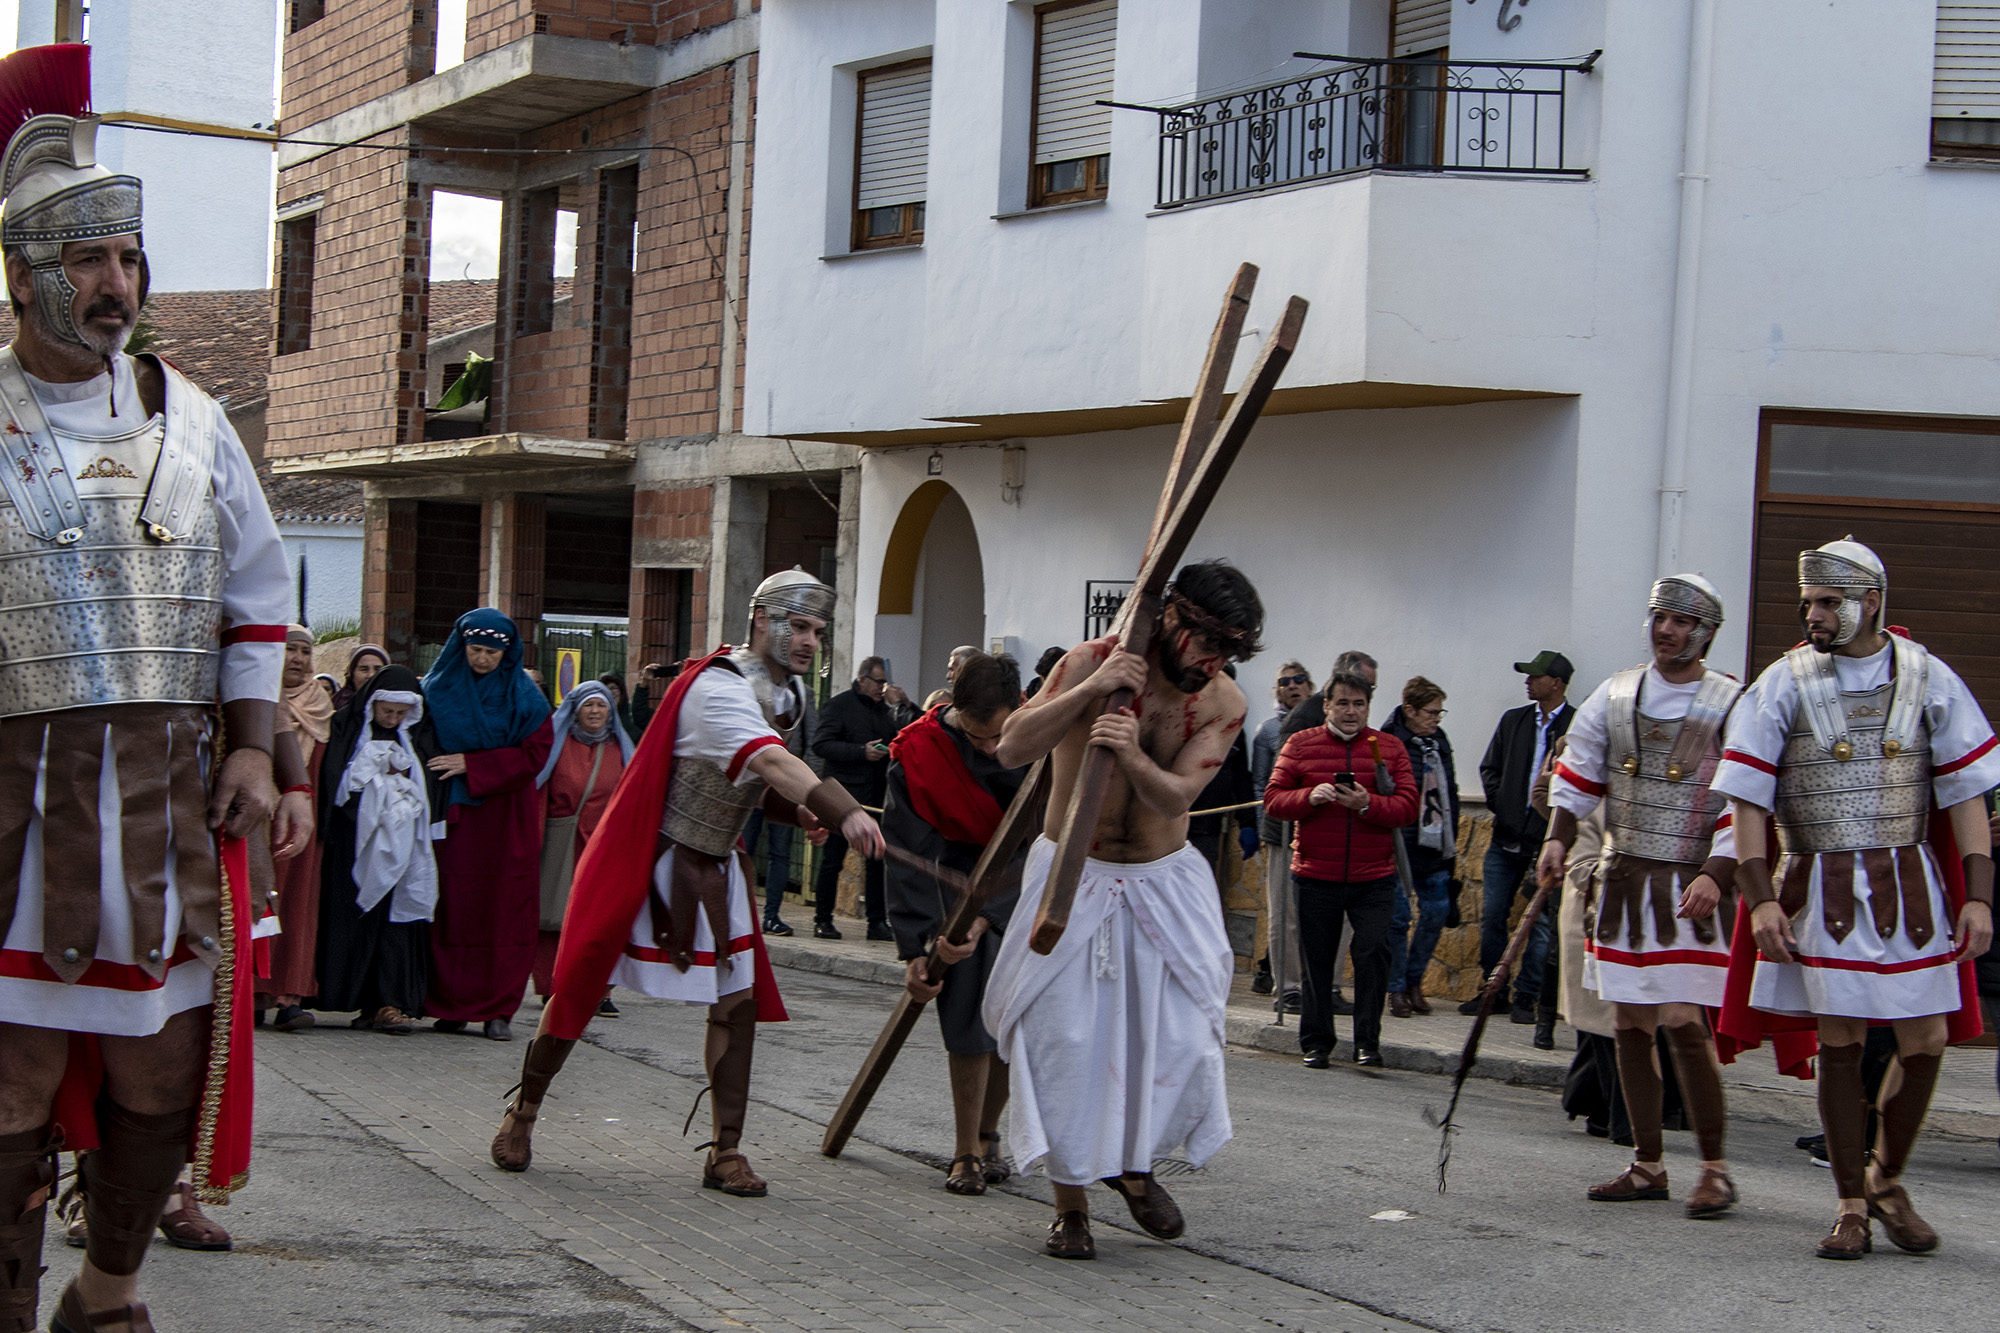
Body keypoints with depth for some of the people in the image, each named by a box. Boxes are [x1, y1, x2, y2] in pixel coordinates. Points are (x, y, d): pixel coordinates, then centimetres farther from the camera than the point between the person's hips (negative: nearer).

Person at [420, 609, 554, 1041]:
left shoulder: (524, 695, 2)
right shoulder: (438, 688, 6)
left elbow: (535, 752, -5)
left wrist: (472, 764, -11)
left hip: (507, 818, -1)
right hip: (453, 812, 1)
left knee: (507, 911, -2)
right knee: (452, 908, -3)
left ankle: (498, 1009, 2)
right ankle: (451, 1005, 1)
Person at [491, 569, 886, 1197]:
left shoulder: (791, 690, 4)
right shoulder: (719, 688, -24)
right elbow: (771, 762, -42)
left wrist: (797, 809, -6)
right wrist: (844, 811, -56)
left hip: (714, 870, 8)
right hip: (648, 860, -8)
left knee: (737, 1003, 0)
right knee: (578, 989, 4)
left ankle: (725, 1152, 7)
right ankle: (523, 1112, 24)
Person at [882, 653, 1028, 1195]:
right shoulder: (918, 752, -22)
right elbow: (910, 859, -17)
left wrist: (984, 918, -33)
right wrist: (915, 951, -21)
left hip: (1035, 881, 1)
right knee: (970, 1017, -12)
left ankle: (987, 1136, 21)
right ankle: (966, 1154, 0)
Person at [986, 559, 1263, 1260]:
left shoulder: (1222, 703, -9)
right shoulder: (1093, 662, -15)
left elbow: (1174, 796, -22)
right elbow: (1012, 750, -23)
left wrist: (1134, 759, -43)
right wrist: (1088, 691, -34)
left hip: (1162, 884, 2)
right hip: (1072, 876, -2)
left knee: (1182, 1040, -3)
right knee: (1066, 1039, -4)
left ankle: (1133, 1163, 25)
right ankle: (1070, 1202, 11)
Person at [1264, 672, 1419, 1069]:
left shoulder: (1388, 747, 6)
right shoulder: (1300, 745, 5)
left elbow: (1408, 806, -2)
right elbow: (1273, 798, 1)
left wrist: (1367, 804, -19)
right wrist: (1309, 797, -18)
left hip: (1373, 878, 0)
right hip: (1316, 877, 1)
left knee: (1373, 951, -13)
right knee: (1316, 960, 6)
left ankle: (1368, 1042, -2)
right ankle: (1316, 1042, 18)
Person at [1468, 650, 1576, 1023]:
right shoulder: (1513, 719, 11)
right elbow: (1489, 768, 16)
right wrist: (1500, 806, 2)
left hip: (1548, 839, -5)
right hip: (1506, 836, 5)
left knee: (1542, 921, -2)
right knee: (1492, 915, 6)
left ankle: (1526, 996, 6)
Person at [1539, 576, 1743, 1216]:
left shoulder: (1732, 706, -4)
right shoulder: (1615, 695, 10)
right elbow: (1578, 771, 16)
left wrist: (1715, 874, -19)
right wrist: (1558, 839, 2)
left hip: (1690, 886, -5)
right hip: (1620, 881, 5)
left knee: (1683, 1021, -13)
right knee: (1630, 1026, 7)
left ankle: (1715, 1169, -3)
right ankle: (1647, 1167, 17)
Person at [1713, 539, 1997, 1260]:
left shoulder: (1927, 678, 2)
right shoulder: (1785, 683, -1)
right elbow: (1748, 799, -2)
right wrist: (1759, 899, -10)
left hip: (1910, 886, 1)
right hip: (1822, 891, -1)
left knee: (1926, 1042, 0)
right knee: (1839, 1045, 2)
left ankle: (1886, 1180, 23)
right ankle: (1851, 1206, 14)